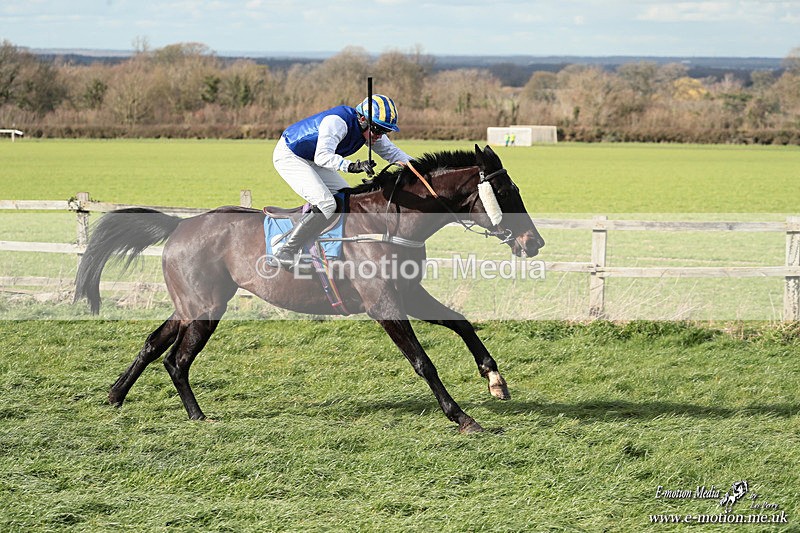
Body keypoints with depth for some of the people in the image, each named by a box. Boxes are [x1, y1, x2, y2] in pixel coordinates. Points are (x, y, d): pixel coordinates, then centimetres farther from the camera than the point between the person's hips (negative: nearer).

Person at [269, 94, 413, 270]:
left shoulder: (372, 130, -4)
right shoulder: (337, 122, -32)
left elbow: (392, 152, 8)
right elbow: (322, 156, -43)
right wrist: (351, 166, -57)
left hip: (311, 160, 10)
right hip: (289, 155, -10)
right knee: (326, 204, -24)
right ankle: (283, 254, -24)